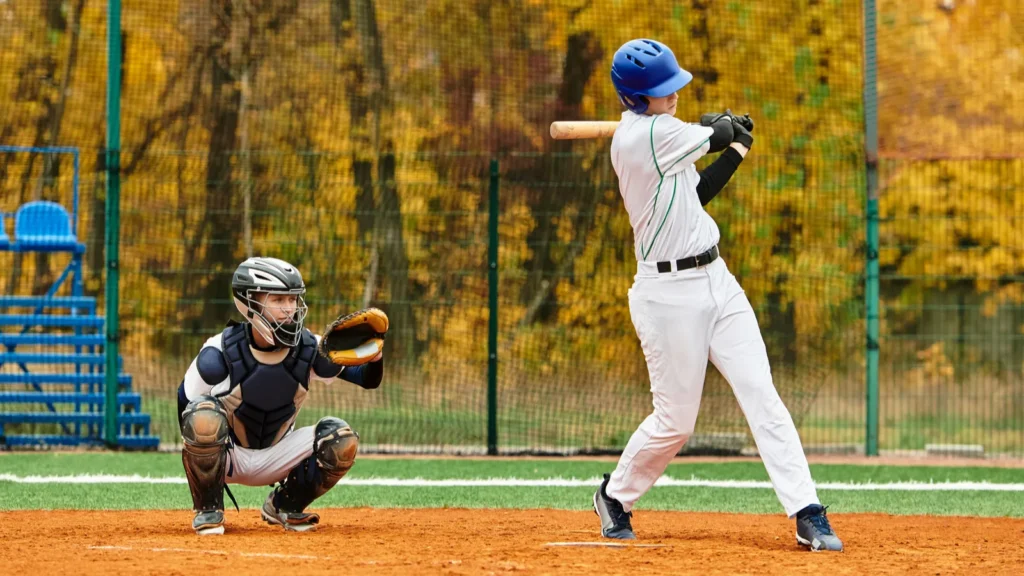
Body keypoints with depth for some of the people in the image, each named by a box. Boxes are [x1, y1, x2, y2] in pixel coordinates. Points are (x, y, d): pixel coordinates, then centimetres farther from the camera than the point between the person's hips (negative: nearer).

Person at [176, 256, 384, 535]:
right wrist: (196, 454, -14)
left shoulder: (310, 350, -13)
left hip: (275, 457, 4)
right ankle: (208, 511, -14)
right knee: (204, 415, -36)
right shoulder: (219, 354, -23)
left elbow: (368, 379, -10)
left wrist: (375, 358, -33)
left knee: (341, 439, -18)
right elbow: (185, 402, -9)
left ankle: (284, 506, 8)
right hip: (227, 455, -4)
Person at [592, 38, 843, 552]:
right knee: (676, 420, 2)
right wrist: (725, 128, 17)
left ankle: (808, 515, -8)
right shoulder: (648, 135, -18)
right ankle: (614, 496, 28)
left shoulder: (643, 133, 12)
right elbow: (716, 133, -6)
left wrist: (735, 151, 15)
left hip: (715, 280, 9)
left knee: (762, 395, -3)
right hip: (668, 294, -9)